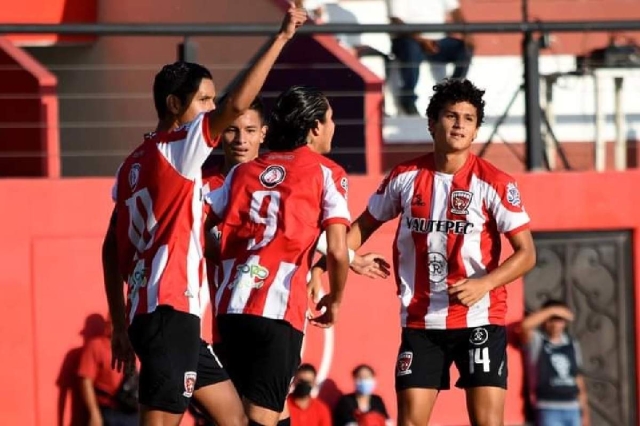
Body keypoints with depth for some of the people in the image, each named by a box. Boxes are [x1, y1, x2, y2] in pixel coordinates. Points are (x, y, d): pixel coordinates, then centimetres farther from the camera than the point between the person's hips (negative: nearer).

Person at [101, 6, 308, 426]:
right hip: (170, 309, -10)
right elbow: (237, 104, -20)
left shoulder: (136, 163, 18)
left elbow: (112, 249, 18)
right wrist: (282, 37, -16)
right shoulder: (176, 148, -6)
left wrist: (120, 324, 19)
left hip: (149, 312, 10)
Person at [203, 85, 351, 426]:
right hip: (279, 309, -5)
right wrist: (334, 301, 12)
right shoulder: (326, 173, 5)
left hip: (231, 307, 5)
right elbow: (337, 251, -4)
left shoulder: (243, 172, 19)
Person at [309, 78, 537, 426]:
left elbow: (526, 253, -7)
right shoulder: (405, 177, 3)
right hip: (420, 321, 3)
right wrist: (320, 265, 5)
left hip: (479, 318, -3)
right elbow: (364, 226, 17)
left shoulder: (494, 183, -7)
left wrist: (484, 283, -23)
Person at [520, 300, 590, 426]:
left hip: (573, 409, 5)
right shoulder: (537, 341, -2)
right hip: (548, 410, -5)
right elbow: (525, 325, -25)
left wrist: (584, 411, 15)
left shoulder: (572, 344, 14)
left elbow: (578, 379, 17)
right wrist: (552, 310, -19)